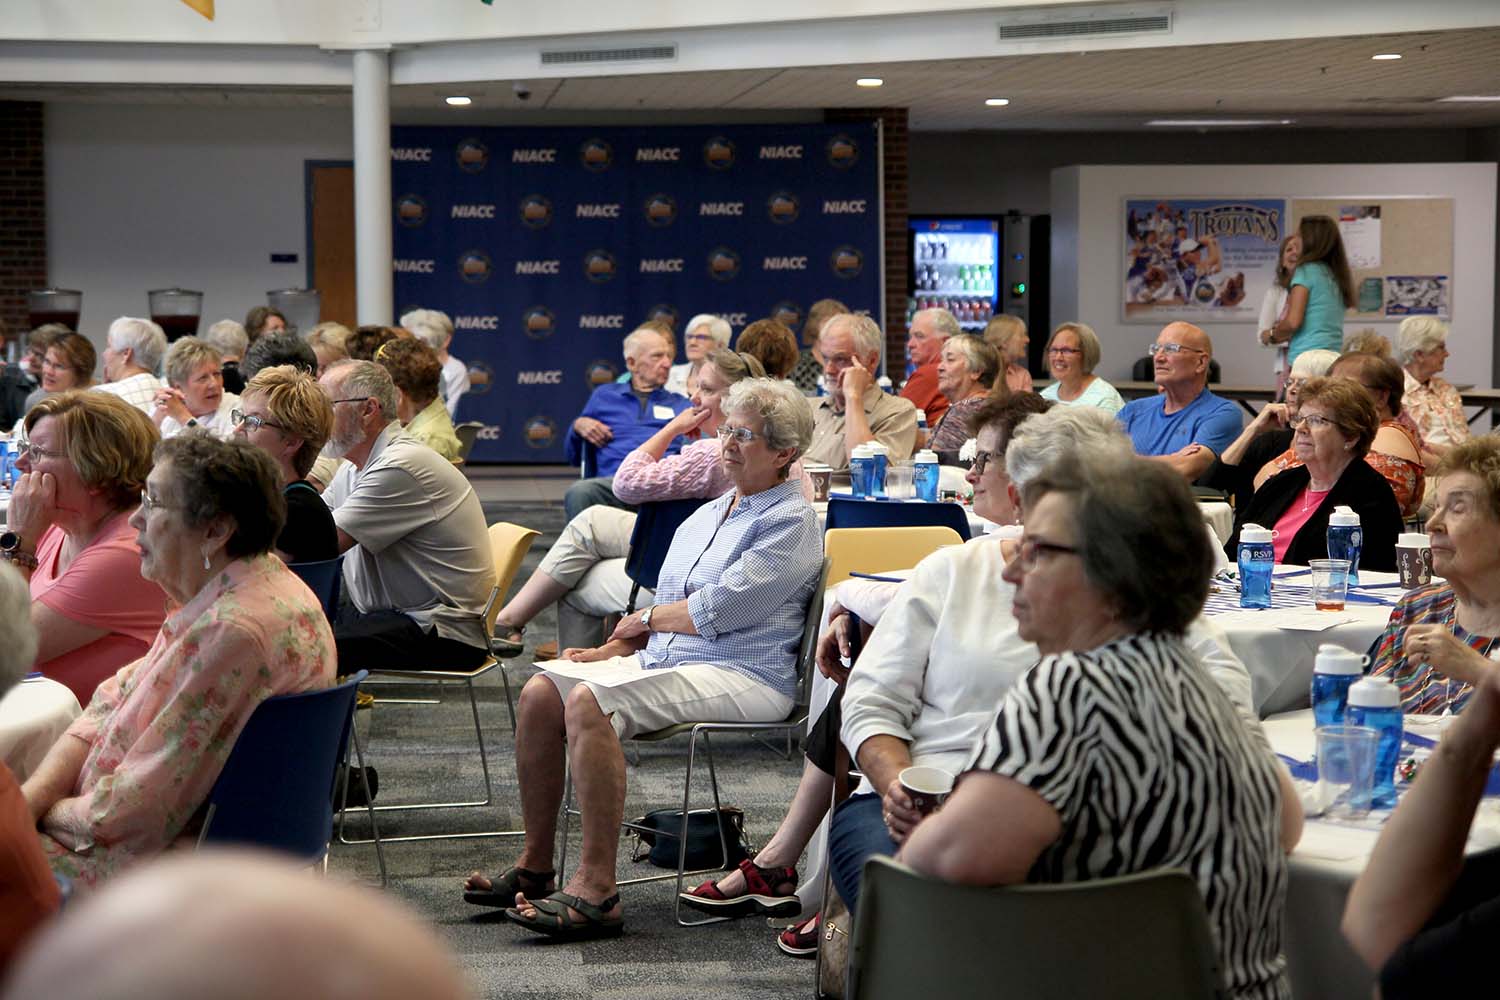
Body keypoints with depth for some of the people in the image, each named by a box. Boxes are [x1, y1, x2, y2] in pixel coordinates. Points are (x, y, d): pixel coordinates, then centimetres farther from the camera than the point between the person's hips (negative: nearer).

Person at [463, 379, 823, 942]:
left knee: (588, 702, -29)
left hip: (741, 676, -9)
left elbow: (718, 610, -14)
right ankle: (534, 867, -3)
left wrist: (645, 619, 0)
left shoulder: (791, 521, -5)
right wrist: (612, 648, 8)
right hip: (664, 661, 9)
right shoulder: (705, 516, 23)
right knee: (541, 692, -9)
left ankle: (597, 891, -29)